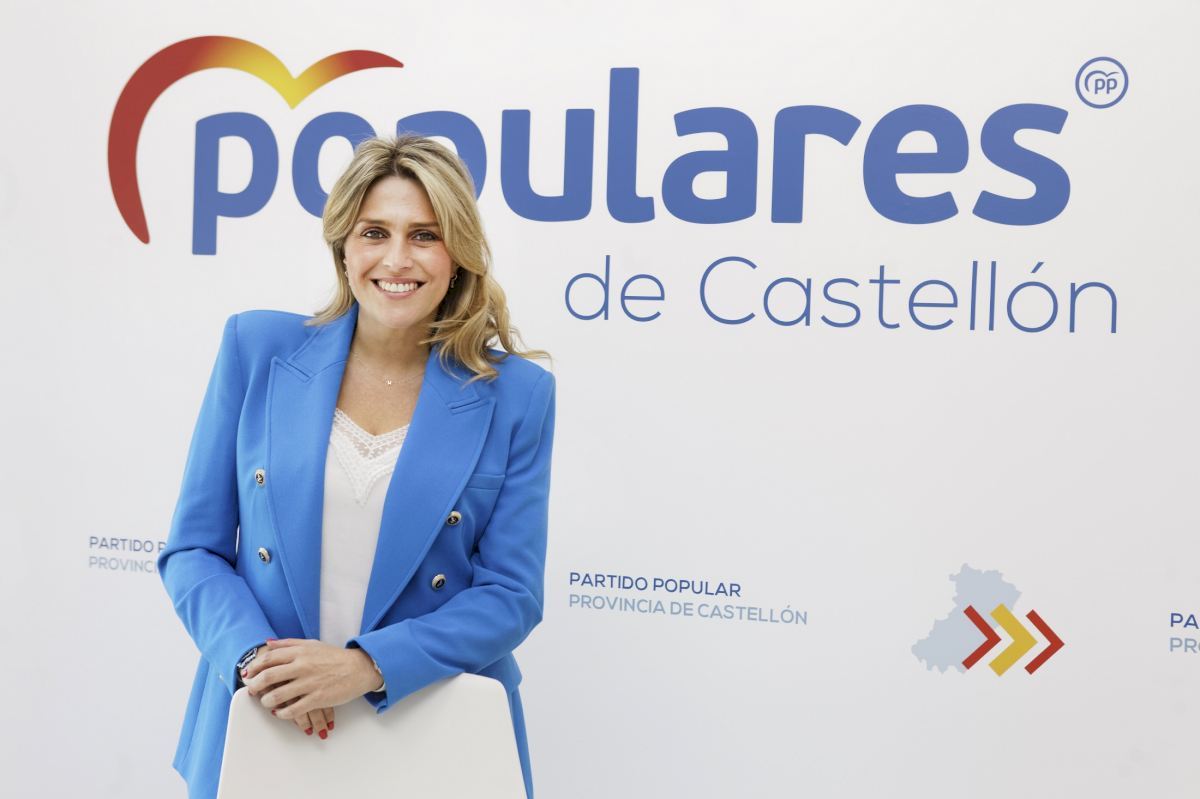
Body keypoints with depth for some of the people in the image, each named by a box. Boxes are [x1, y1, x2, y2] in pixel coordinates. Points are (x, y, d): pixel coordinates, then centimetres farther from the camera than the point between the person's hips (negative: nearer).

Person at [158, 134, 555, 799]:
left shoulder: (515, 394, -7)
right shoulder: (257, 348, -4)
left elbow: (510, 595, -7)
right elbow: (192, 549, -1)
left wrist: (366, 665, -20)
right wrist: (255, 656, -18)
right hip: (259, 734, 1)